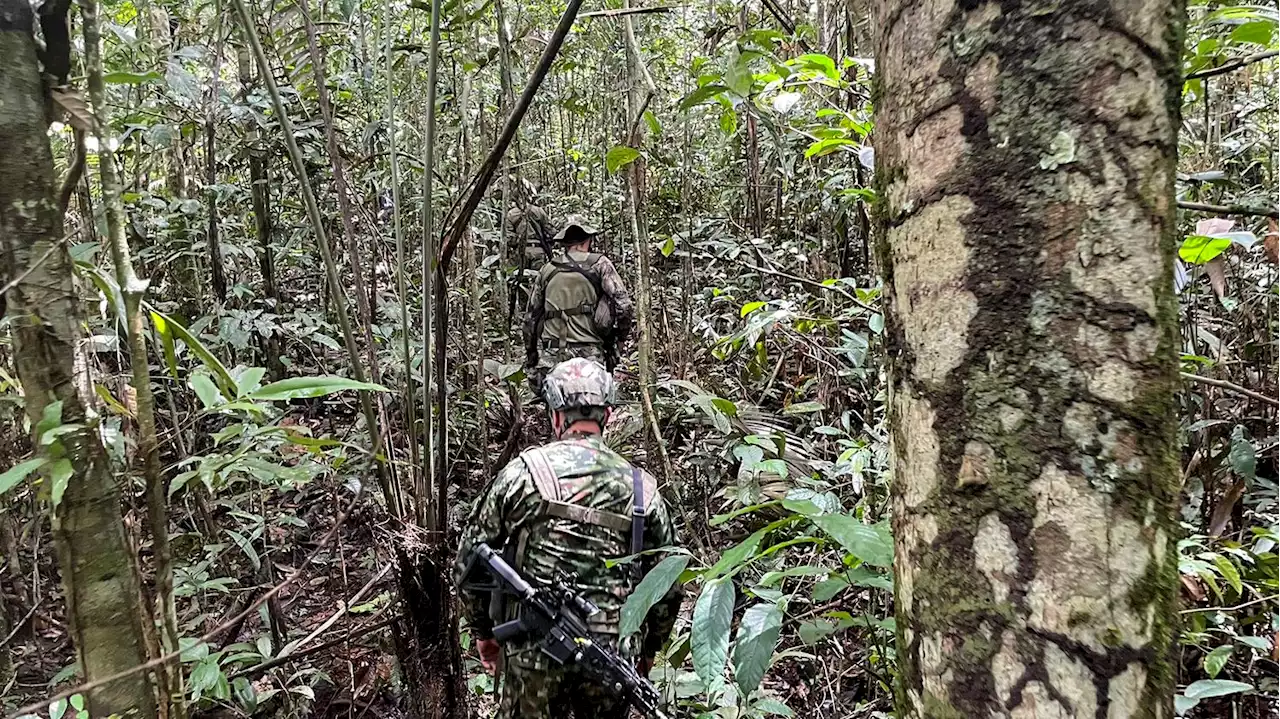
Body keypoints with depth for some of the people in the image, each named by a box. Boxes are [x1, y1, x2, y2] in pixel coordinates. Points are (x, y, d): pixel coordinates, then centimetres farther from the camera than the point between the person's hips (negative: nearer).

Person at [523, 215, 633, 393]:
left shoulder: (546, 269, 14)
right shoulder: (599, 264, 3)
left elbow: (531, 318, 17)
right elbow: (624, 306, -7)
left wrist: (530, 363, 24)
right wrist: (619, 338, 11)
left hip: (550, 358, 3)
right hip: (590, 355, -3)